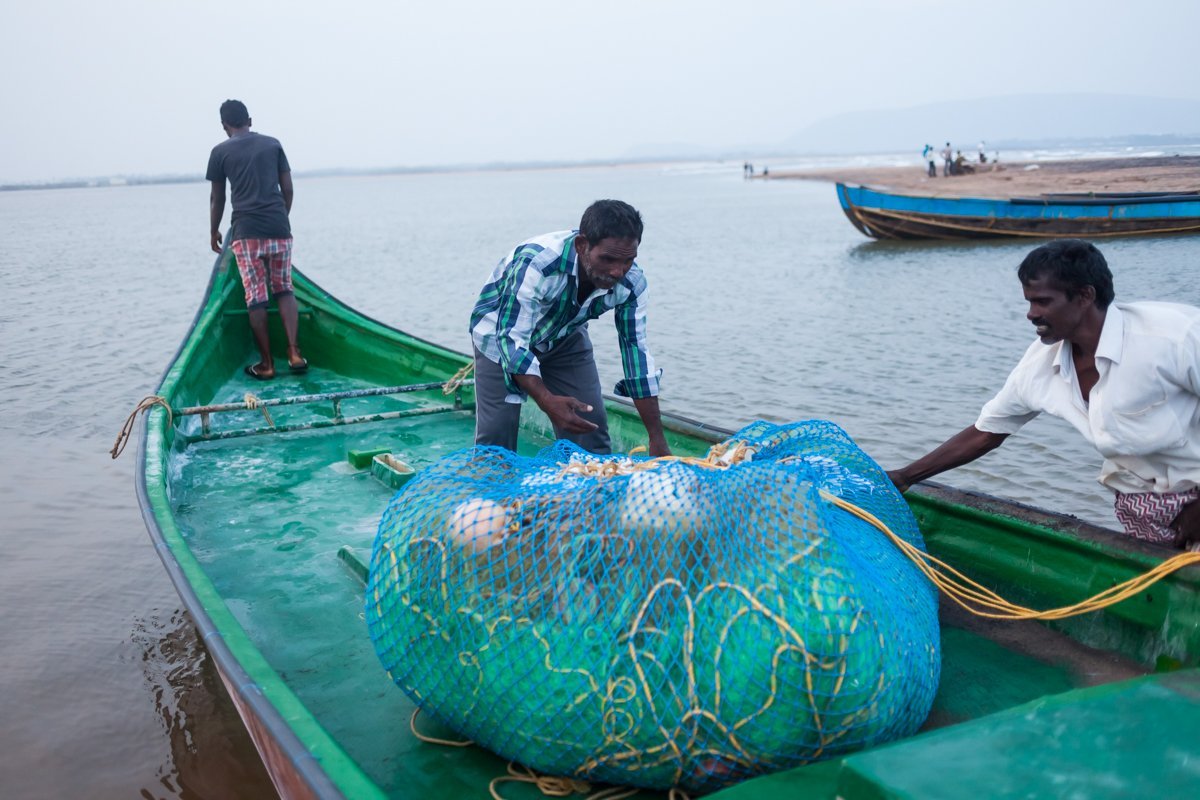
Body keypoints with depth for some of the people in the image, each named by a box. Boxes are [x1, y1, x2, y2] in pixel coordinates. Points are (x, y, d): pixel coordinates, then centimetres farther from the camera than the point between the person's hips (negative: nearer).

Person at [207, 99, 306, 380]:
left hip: (246, 231, -2)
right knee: (284, 288, 12)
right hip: (279, 227, 2)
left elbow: (217, 198, 9)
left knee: (255, 297, 3)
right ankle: (294, 353, -1)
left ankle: (266, 364, 5)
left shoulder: (221, 152, 4)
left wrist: (214, 232, 23)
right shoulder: (273, 144, 10)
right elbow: (288, 189, 10)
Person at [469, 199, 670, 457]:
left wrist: (657, 439, -17)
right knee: (496, 437, -11)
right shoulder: (535, 263, -39)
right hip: (500, 333, -4)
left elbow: (636, 350, -16)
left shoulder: (632, 283, -23)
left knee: (591, 429, -5)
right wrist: (547, 402, -53)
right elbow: (512, 340, -37)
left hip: (565, 337, 4)